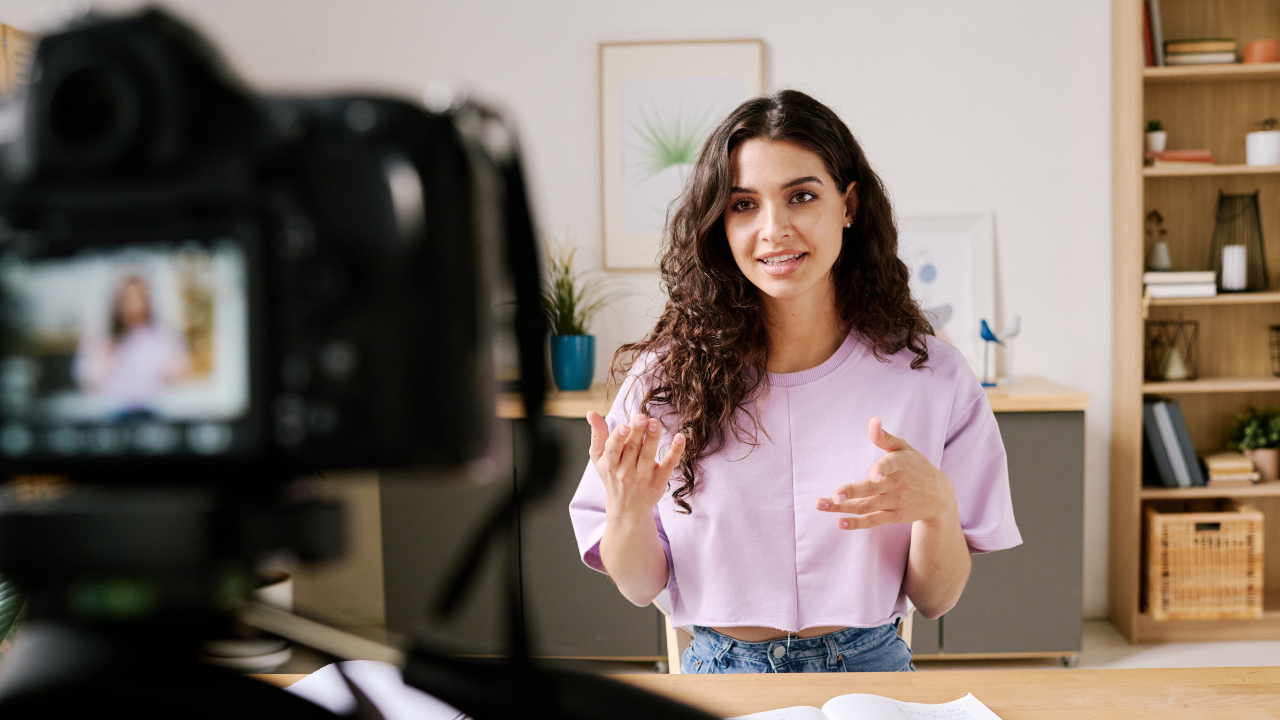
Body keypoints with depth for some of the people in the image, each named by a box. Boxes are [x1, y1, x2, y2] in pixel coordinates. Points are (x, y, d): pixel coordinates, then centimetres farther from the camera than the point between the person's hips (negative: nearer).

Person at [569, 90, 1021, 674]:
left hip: (869, 667, 2)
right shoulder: (667, 376, -5)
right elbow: (639, 588, 2)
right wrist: (626, 515, -19)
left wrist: (937, 506, -19)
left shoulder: (929, 377, -4)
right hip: (720, 672, -1)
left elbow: (936, 600, 1)